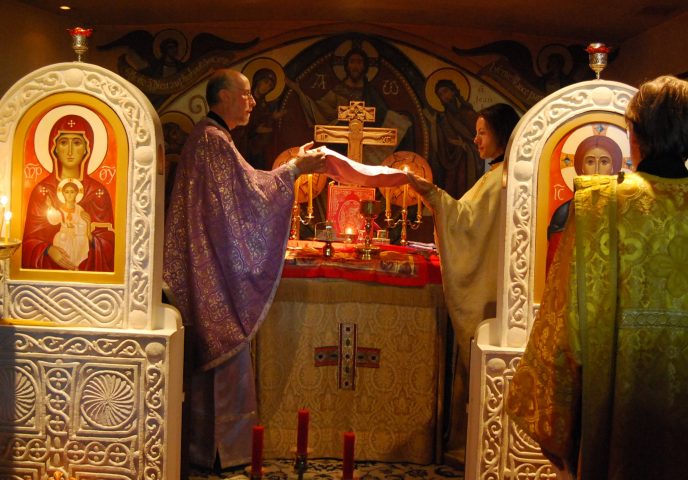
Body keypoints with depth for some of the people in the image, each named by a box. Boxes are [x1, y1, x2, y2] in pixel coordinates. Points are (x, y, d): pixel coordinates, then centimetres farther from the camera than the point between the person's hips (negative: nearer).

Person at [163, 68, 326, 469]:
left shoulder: (209, 136, 17)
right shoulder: (214, 140, -15)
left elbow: (240, 189, 17)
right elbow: (249, 190, -19)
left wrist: (294, 165, 13)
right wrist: (296, 168, -11)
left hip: (212, 267, 11)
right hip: (220, 268, -11)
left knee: (213, 357, 16)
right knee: (229, 352, -2)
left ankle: (205, 445, 26)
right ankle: (228, 448, 9)